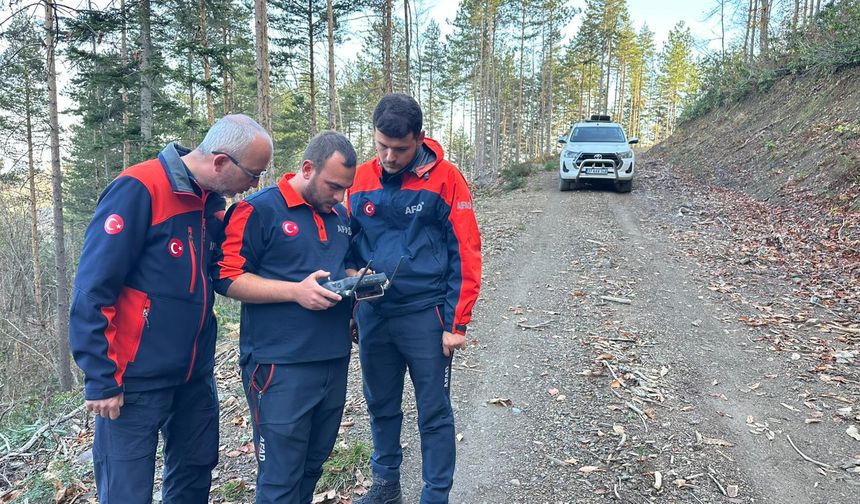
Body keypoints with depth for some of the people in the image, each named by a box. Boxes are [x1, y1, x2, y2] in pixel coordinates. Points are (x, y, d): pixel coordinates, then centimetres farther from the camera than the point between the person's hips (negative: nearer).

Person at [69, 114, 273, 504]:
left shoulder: (212, 201, 5)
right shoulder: (138, 190, -18)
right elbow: (93, 289, -18)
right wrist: (101, 380, -17)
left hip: (196, 373, 7)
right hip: (137, 377, -7)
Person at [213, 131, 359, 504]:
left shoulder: (340, 215, 12)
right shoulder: (259, 210, -9)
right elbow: (227, 278, -12)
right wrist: (296, 291, -21)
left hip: (335, 361, 7)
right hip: (281, 367, -6)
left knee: (313, 467, 19)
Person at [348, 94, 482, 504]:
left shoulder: (445, 179, -9)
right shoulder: (360, 179, 3)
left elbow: (465, 255, -8)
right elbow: (348, 247, 12)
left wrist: (456, 323, -10)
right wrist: (347, 306, 8)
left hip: (425, 315, -4)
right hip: (372, 314, 5)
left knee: (433, 413, 7)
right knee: (381, 405, 18)